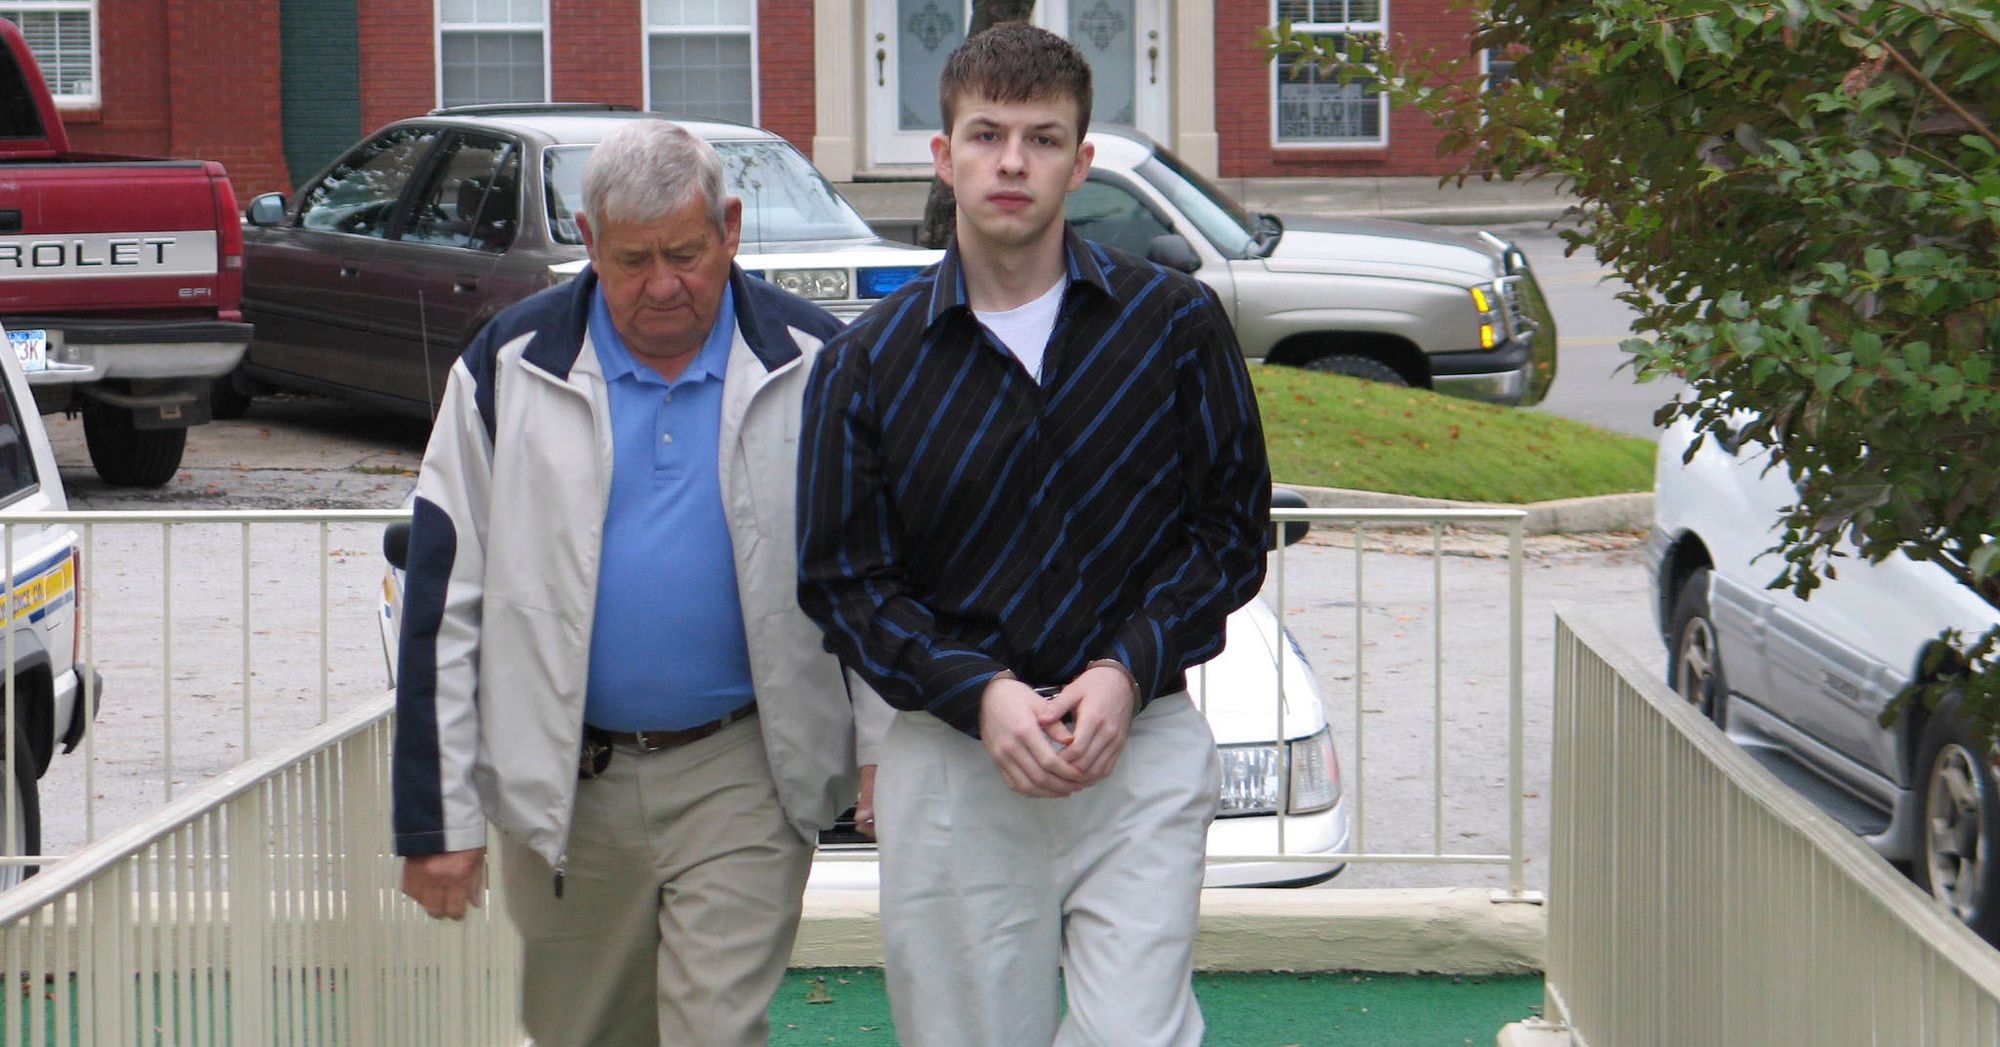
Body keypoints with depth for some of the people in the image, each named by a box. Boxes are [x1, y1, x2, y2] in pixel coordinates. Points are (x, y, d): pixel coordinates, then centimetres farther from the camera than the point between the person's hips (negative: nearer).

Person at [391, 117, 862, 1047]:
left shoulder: (812, 366, -1)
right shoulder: (510, 368, 0)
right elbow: (444, 598, 1)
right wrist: (437, 814, -3)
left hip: (739, 776, -2)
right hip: (566, 784, 2)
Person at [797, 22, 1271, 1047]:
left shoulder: (1174, 323, 2)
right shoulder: (867, 363, 3)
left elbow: (1232, 529, 5)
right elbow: (842, 581, 3)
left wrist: (1127, 671, -10)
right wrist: (980, 693, -13)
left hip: (1142, 747, -1)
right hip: (950, 758, 1)